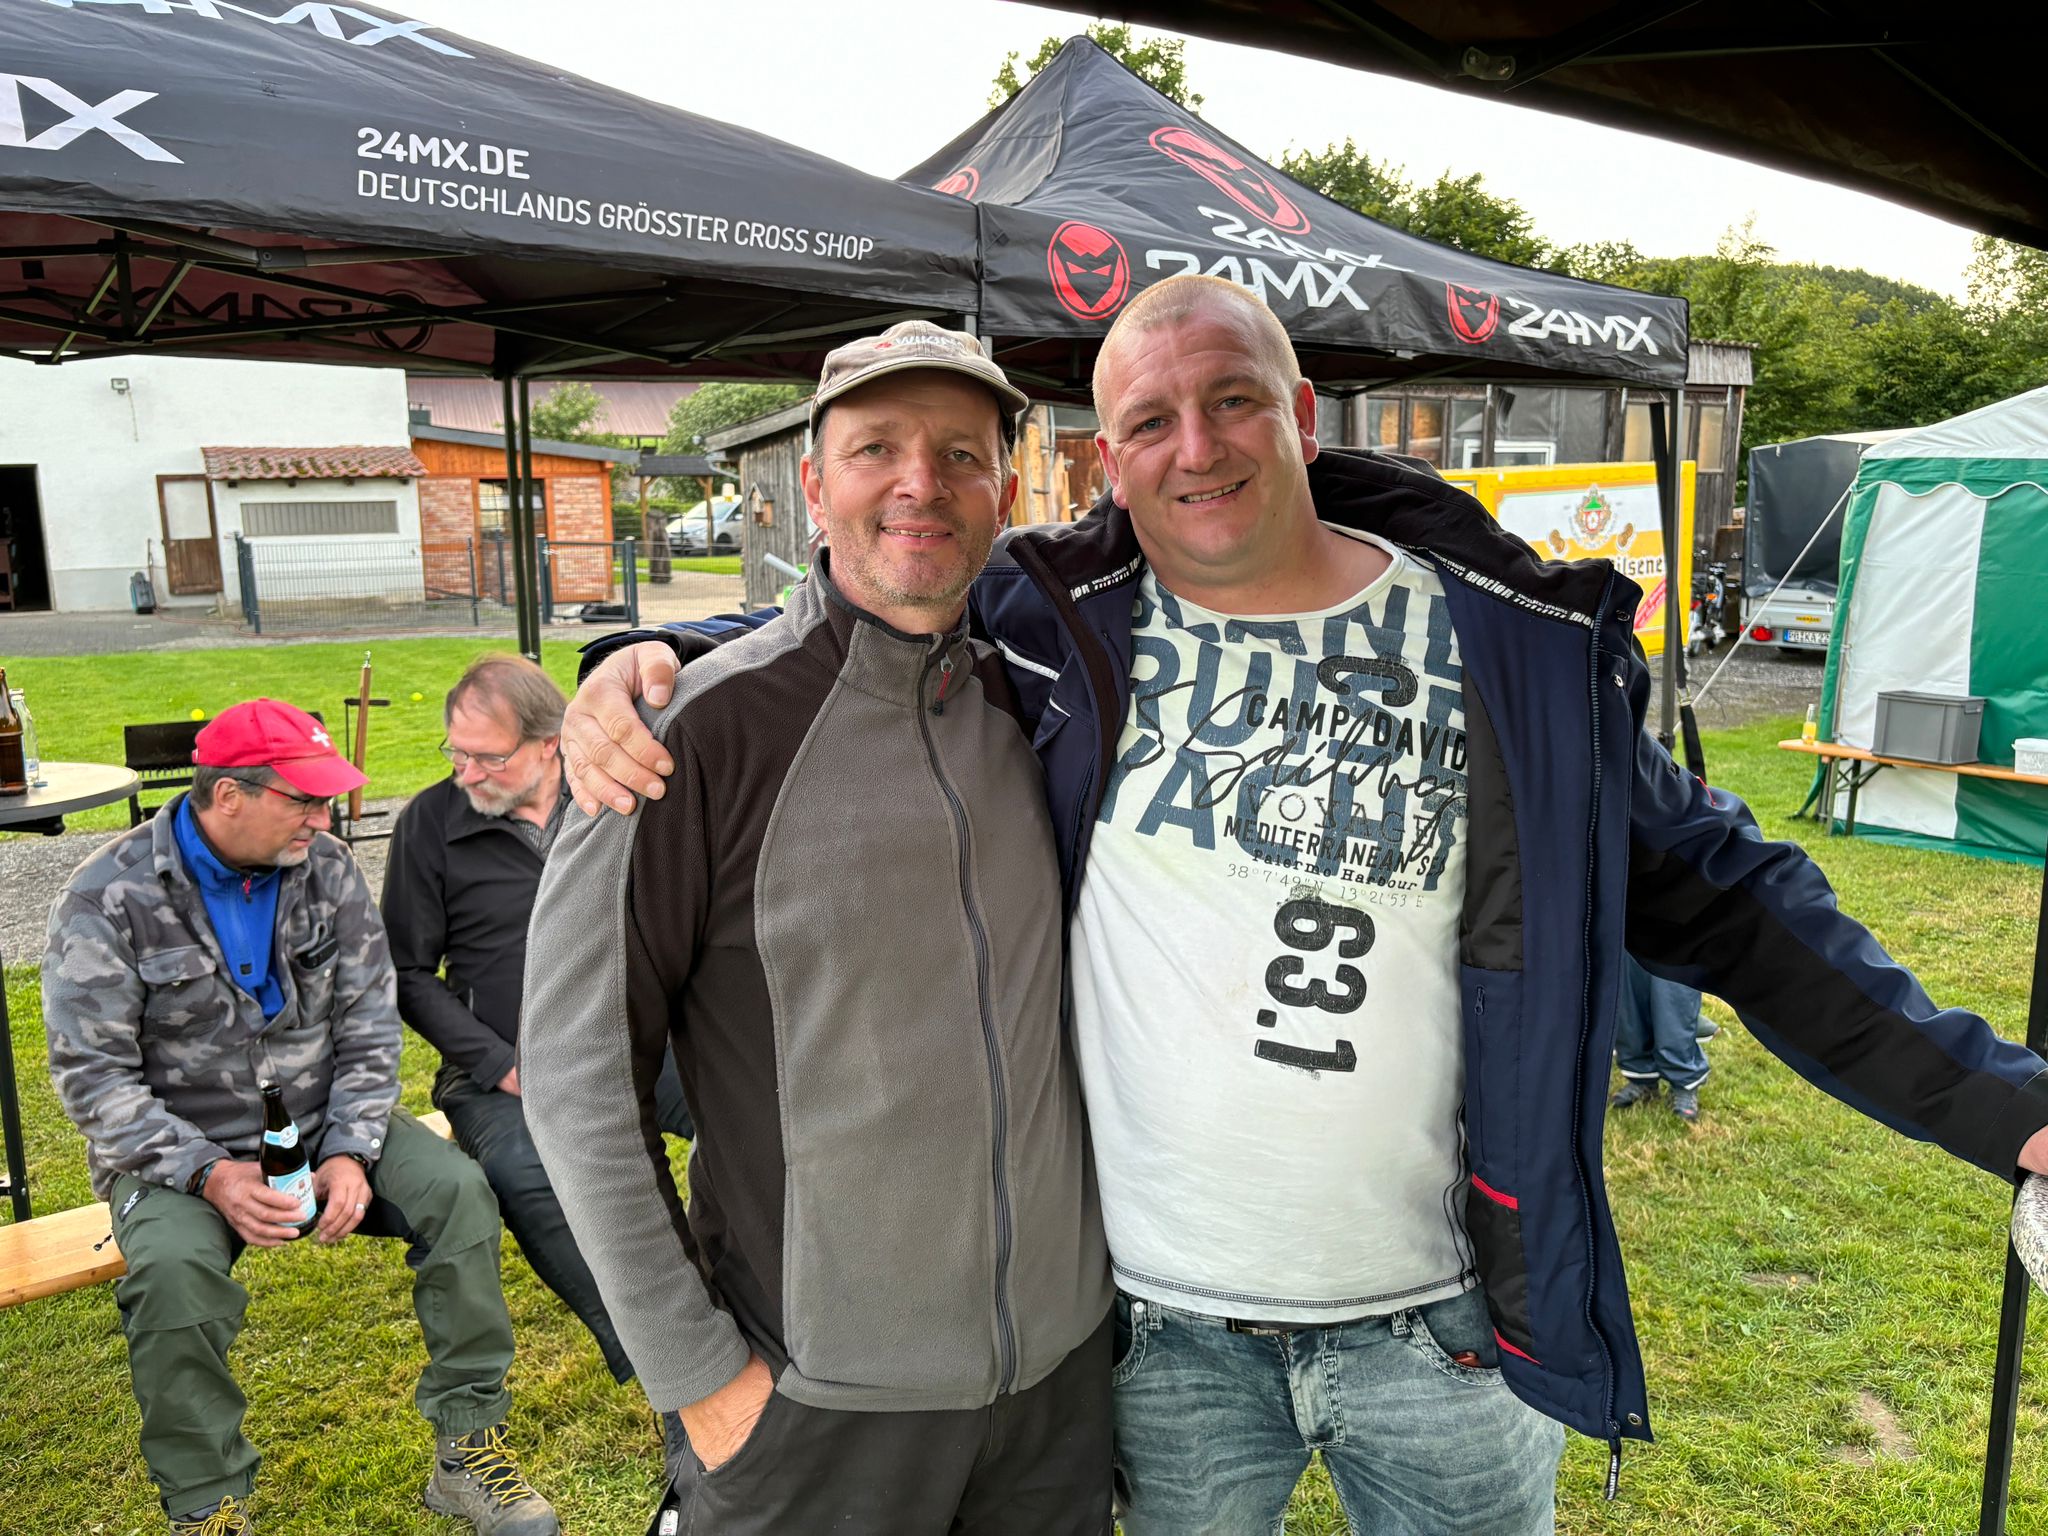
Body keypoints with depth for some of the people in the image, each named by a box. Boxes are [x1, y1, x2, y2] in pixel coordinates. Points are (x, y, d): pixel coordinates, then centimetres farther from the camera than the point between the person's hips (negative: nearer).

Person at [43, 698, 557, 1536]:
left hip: (324, 1125, 3)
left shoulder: (328, 870, -3)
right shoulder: (109, 898, -12)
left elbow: (368, 1027, -1)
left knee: (457, 1188, -20)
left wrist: (351, 1152, -15)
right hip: (178, 1150, -3)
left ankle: (469, 1446, -8)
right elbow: (91, 1075, -13)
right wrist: (209, 1173, -24)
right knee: (174, 1268, -33)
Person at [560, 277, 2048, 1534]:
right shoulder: (1057, 628, -8)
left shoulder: (1517, 643, -7)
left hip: (1443, 1318, 0)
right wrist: (643, 664, -13)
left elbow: (1722, 898, 0)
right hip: (1164, 1320, 1)